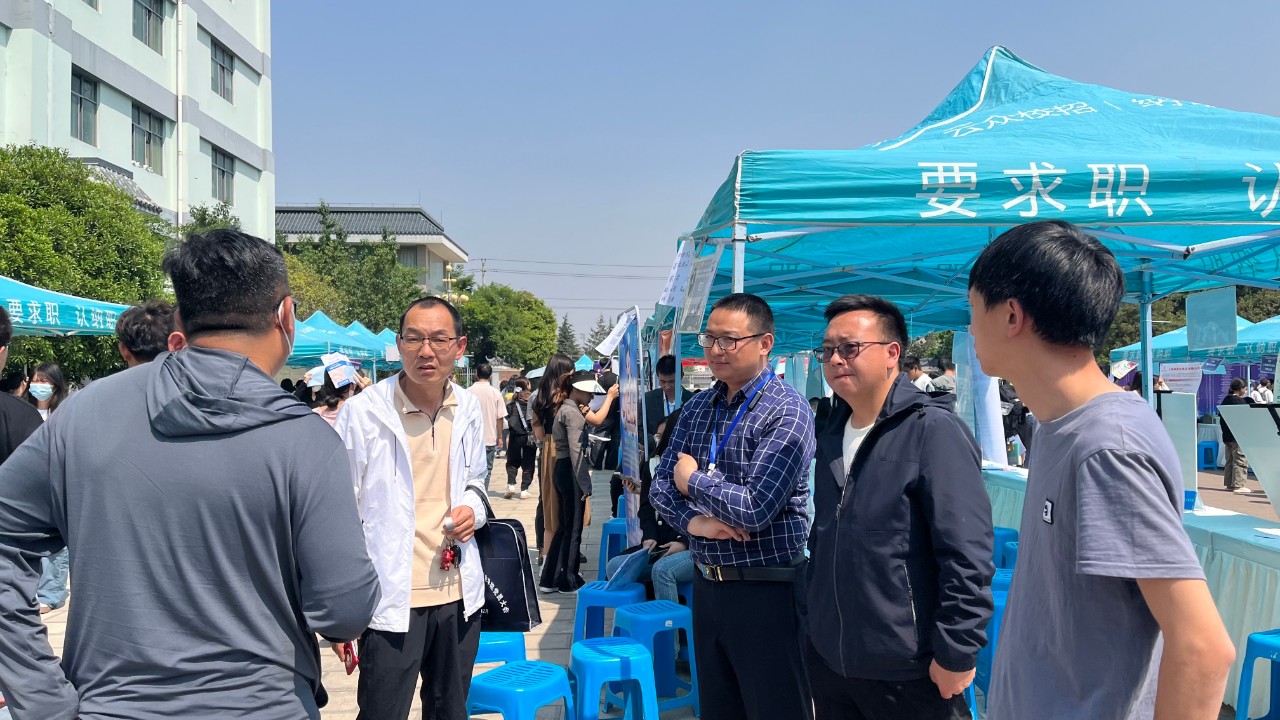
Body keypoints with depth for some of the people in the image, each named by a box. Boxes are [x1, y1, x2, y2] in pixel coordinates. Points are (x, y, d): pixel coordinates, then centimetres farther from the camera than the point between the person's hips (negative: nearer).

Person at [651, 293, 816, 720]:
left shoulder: (786, 411, -15)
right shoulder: (697, 408, 7)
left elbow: (754, 508, -24)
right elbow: (661, 485, 7)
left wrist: (693, 480, -9)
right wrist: (693, 521, -13)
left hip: (765, 591, -7)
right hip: (707, 585, 7)